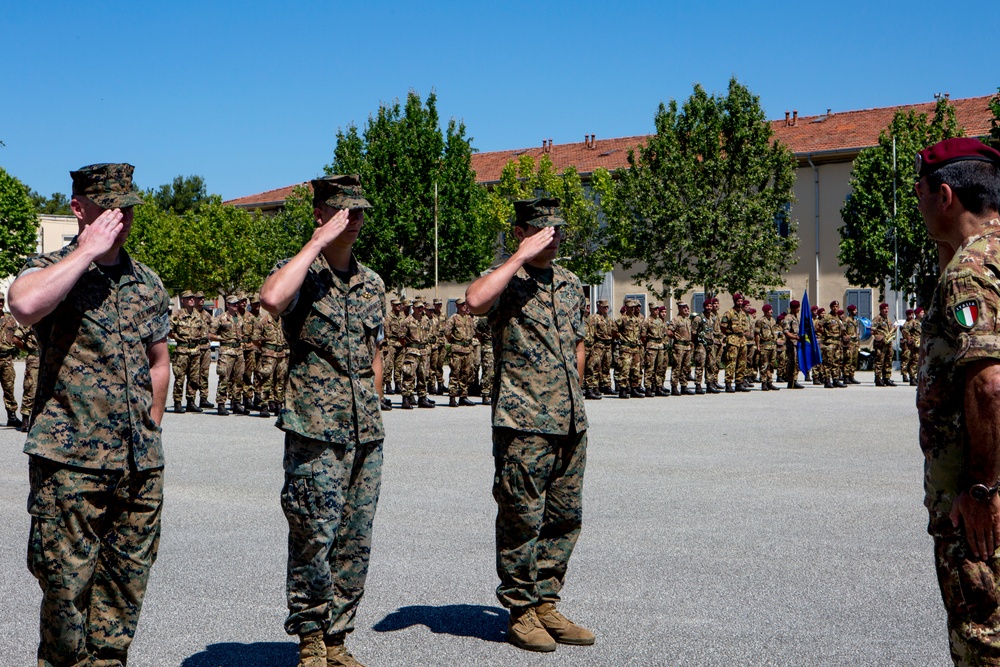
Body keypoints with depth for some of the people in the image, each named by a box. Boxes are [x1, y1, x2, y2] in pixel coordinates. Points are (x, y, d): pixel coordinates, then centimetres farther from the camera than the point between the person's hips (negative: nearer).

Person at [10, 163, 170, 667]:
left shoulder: (146, 282, 14)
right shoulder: (51, 269, -2)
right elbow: (25, 304, -28)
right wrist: (87, 250, -19)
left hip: (141, 461, 5)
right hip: (71, 460, -5)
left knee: (126, 584, 10)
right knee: (67, 584, -2)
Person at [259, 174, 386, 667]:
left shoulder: (372, 283, 15)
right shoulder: (299, 272, -3)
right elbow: (271, 299, -29)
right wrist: (317, 243, -20)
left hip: (366, 435, 6)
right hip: (315, 432, -6)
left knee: (355, 544, 9)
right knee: (314, 540, -3)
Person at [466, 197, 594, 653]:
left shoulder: (570, 284, 16)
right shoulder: (507, 281, -5)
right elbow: (475, 301, -29)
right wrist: (521, 257, -22)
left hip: (571, 423, 7)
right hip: (523, 424, -7)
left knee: (565, 518, 11)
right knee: (522, 519, -1)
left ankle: (546, 606, 22)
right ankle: (521, 613, 11)